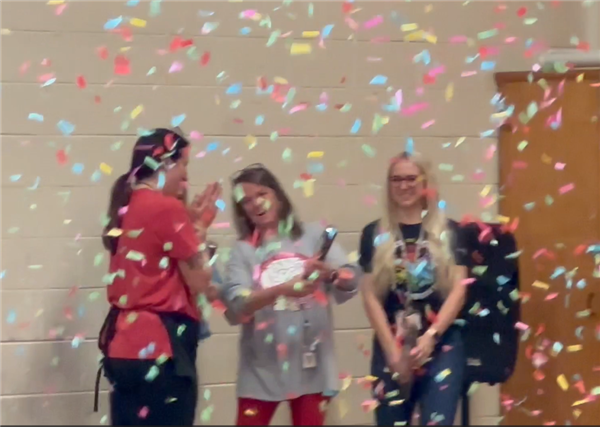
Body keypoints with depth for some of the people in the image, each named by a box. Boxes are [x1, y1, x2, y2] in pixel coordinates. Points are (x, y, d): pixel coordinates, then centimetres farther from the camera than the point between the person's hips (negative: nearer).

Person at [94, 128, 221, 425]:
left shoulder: (128, 208, 13)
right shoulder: (167, 208, -11)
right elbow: (199, 282, -8)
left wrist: (192, 225, 14)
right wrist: (199, 227, 3)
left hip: (126, 343, 9)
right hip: (158, 345, -9)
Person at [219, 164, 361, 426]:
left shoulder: (313, 235, 5)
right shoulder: (243, 250, 4)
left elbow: (351, 282, -5)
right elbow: (235, 306, -11)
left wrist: (330, 274, -28)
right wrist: (281, 289, -27)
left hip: (311, 362, 0)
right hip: (262, 366, 0)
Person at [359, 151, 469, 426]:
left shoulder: (448, 232, 5)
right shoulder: (375, 234, 5)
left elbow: (458, 290, 0)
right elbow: (370, 296, 1)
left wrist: (431, 336, -12)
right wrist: (393, 350, -7)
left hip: (442, 345, -1)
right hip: (391, 347, 1)